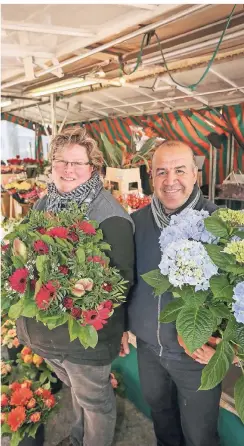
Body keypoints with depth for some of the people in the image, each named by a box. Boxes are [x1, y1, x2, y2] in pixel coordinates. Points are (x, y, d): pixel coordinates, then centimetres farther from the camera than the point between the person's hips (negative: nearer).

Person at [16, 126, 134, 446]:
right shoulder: (42, 205, 3)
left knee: (95, 401, 18)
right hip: (45, 329, 7)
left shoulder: (109, 216, -20)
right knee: (75, 390, 32)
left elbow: (123, 276, -20)